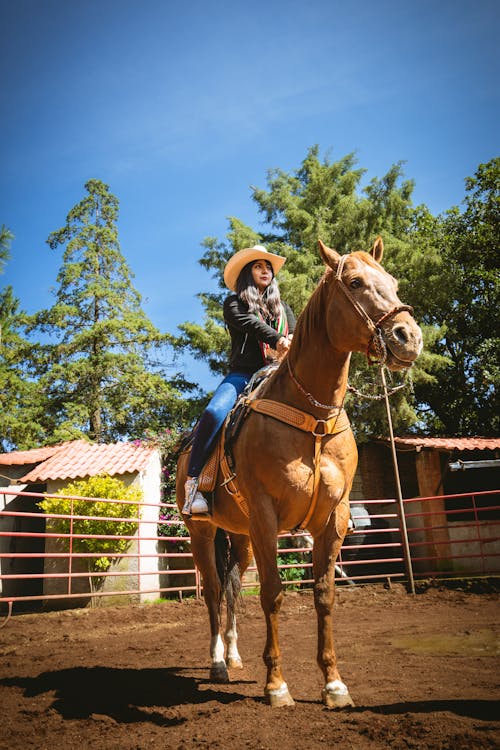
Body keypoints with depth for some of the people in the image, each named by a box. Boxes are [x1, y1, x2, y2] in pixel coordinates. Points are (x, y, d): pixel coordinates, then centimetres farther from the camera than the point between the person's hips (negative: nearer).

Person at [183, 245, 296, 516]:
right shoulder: (234, 303, 15)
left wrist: (291, 345, -14)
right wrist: (277, 340, -25)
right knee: (214, 412, -31)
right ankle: (193, 480, -25)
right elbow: (251, 324, -6)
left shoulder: (283, 308, 27)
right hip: (243, 373, -3)